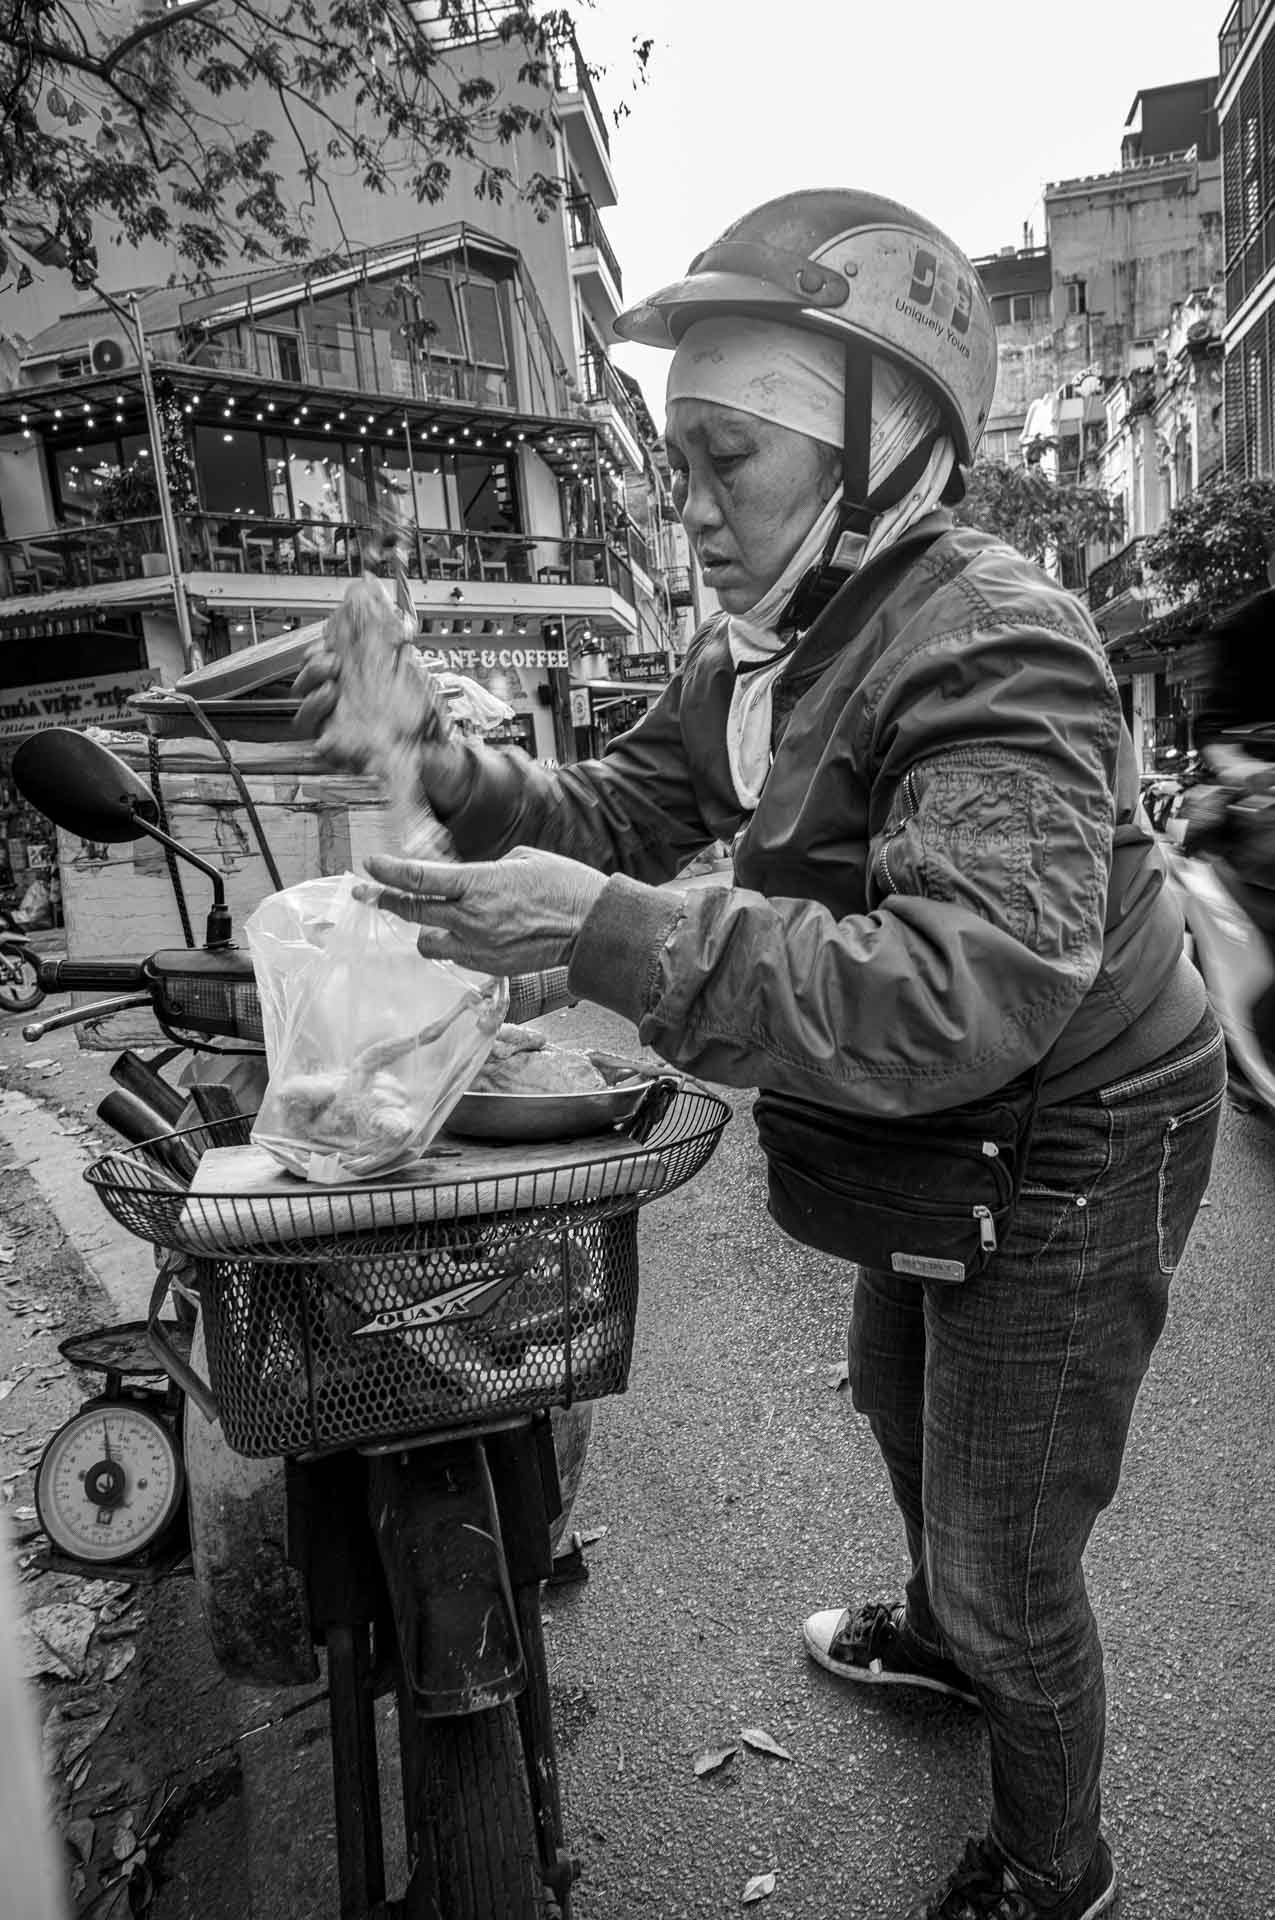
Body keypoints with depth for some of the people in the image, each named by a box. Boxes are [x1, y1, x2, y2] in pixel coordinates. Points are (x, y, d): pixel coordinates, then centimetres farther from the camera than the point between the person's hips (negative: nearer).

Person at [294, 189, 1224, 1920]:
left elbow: (968, 990, -41)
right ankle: (937, 1634, 62)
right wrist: (462, 781, -15)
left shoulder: (992, 644, -29)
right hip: (941, 1134, 9)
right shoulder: (764, 643, 0)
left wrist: (610, 936, -45)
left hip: (1071, 1148, -9)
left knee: (1009, 1573, 8)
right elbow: (630, 811, 4)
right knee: (901, 1400, 30)